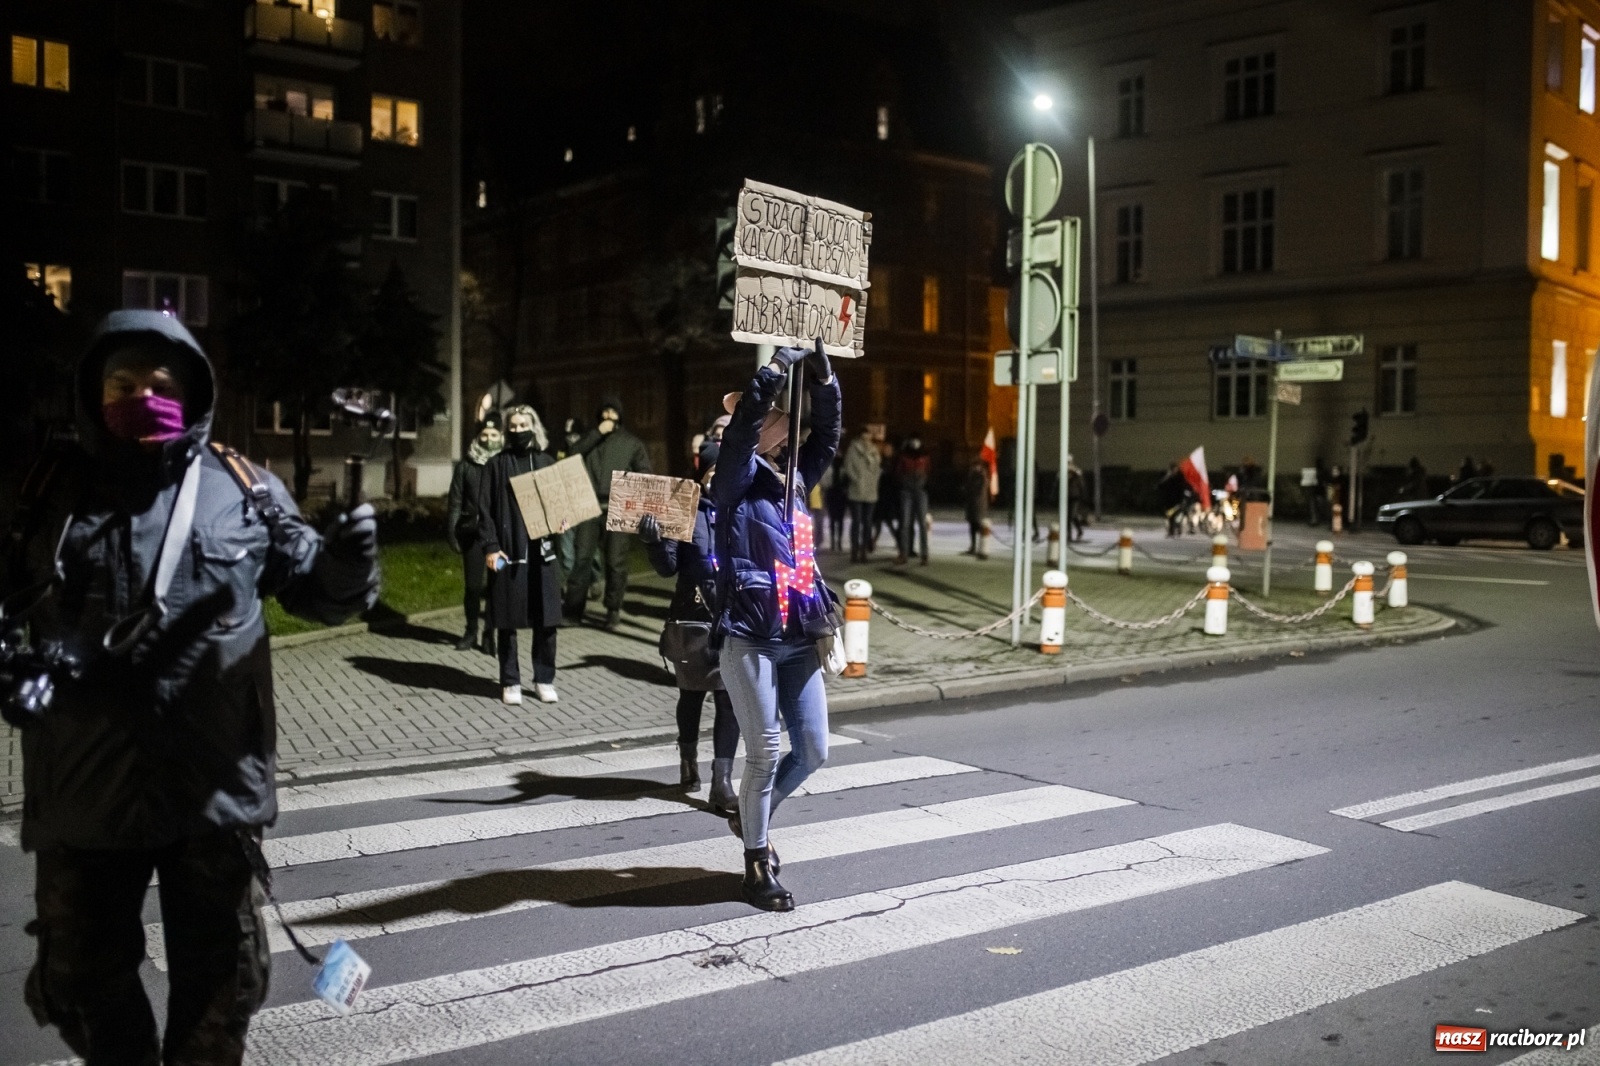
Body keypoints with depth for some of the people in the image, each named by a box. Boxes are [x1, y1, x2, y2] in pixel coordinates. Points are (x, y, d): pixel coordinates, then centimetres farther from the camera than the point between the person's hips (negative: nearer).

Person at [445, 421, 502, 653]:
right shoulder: (465, 467, 7)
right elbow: (455, 502, 8)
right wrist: (452, 533, 2)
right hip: (472, 532, 1)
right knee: (473, 585, 3)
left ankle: (490, 632, 11)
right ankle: (471, 631, 19)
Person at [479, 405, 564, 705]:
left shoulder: (548, 463, 11)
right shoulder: (496, 465, 4)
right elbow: (485, 508, 0)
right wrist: (490, 546, -9)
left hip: (542, 551, 2)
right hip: (508, 551, -2)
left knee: (546, 619, 3)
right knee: (507, 620, 2)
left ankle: (545, 680, 15)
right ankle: (510, 682, 12)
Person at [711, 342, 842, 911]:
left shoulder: (794, 480, 14)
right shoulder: (736, 480, -3)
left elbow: (827, 436, 13)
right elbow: (742, 426, -18)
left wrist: (822, 377, 2)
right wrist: (777, 366, -16)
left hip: (799, 640, 7)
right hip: (751, 641, -6)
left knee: (813, 751, 9)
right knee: (764, 753, -2)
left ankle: (753, 815, 35)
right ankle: (757, 866, 13)